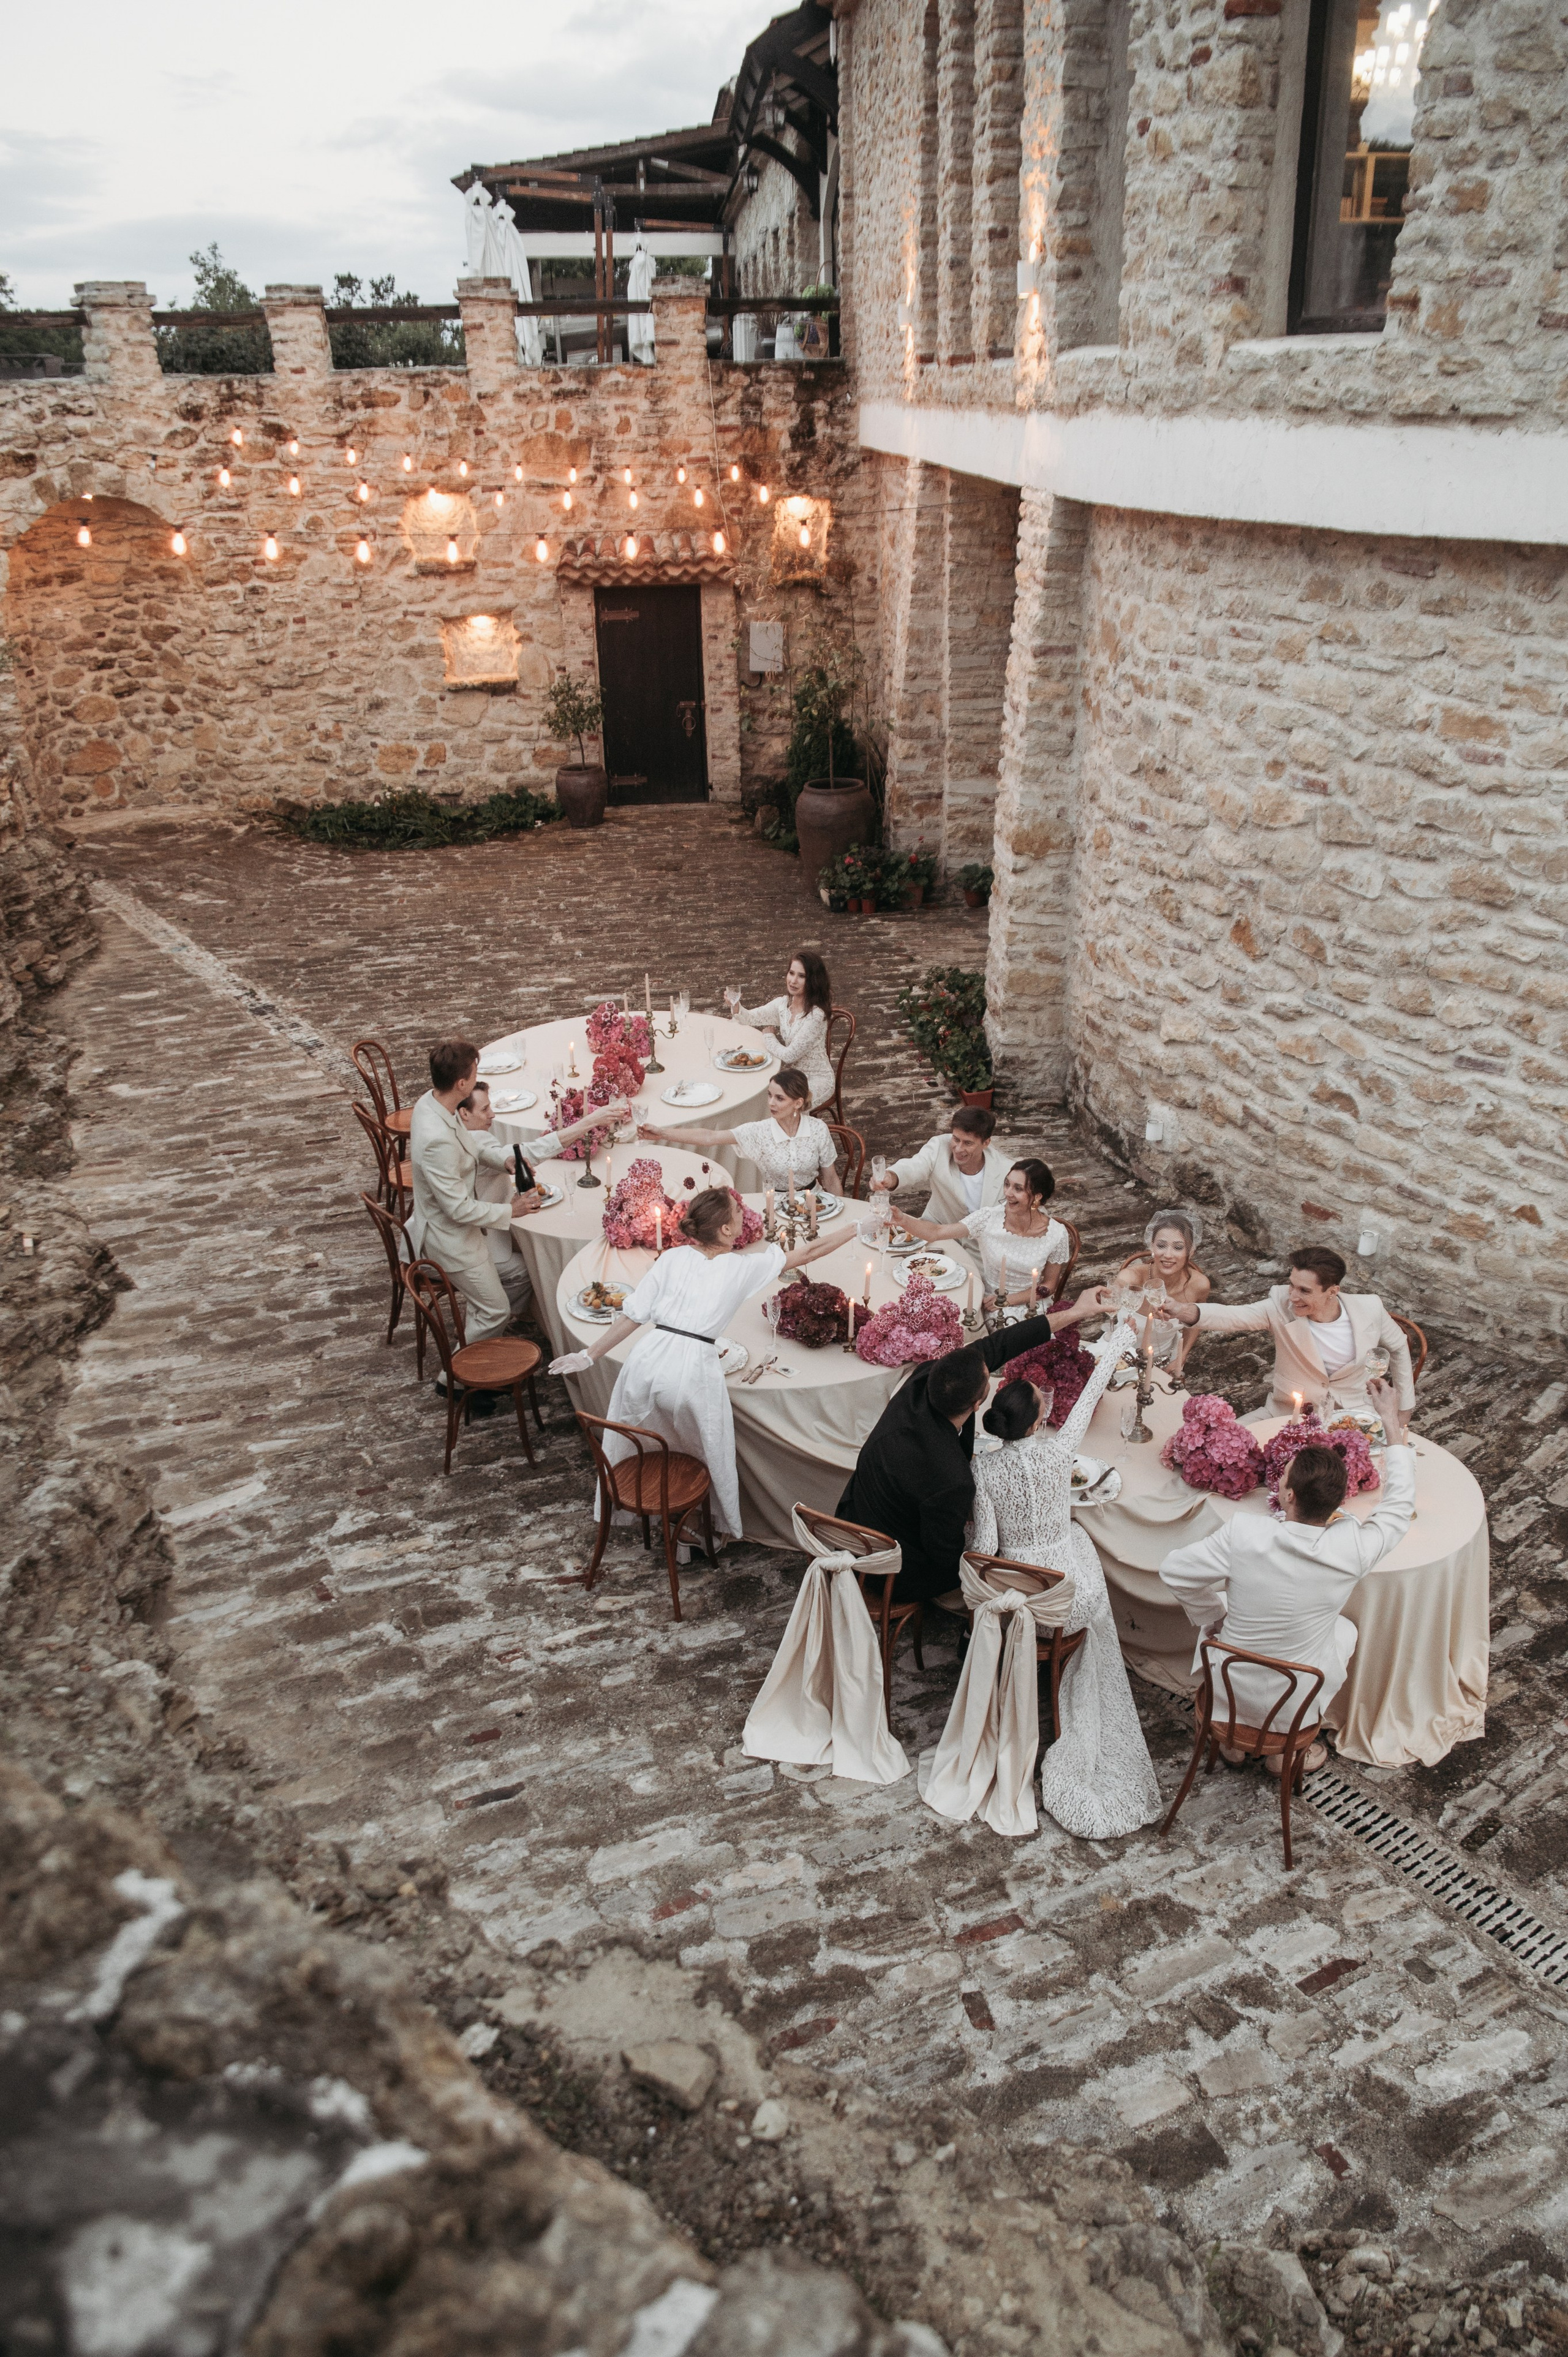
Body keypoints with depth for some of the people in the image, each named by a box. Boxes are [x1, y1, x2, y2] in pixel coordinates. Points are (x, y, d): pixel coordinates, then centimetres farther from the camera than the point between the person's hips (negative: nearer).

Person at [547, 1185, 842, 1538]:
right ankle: (725, 1527, 35)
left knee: (623, 1442, 26)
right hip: (693, 1367, -3)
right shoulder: (743, 1267, 7)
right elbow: (807, 1253, 15)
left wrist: (590, 1356, 14)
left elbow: (633, 1315, 8)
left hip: (649, 1359, 3)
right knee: (712, 1455, 21)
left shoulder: (673, 1258, 11)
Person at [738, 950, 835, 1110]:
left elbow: (790, 1055, -23)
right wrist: (736, 1005, -18)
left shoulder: (816, 1014, -26)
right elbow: (749, 1017, 4)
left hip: (816, 1080, -7)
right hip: (794, 1074, 7)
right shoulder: (784, 1004, -3)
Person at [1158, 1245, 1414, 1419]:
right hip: (1290, 1417, 0)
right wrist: (1184, 1310, -55)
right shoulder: (1282, 1307, -19)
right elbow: (1232, 1318, -34)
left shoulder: (1369, 1309, -14)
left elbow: (1398, 1348, 7)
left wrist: (1404, 1407, 10)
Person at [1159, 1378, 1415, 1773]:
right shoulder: (1352, 1549, -25)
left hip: (1227, 1689, 0)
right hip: (1291, 1705, 0)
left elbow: (1174, 1570, -16)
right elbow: (1399, 1505, -5)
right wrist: (1393, 1421, 4)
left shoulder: (1244, 1533, -29)